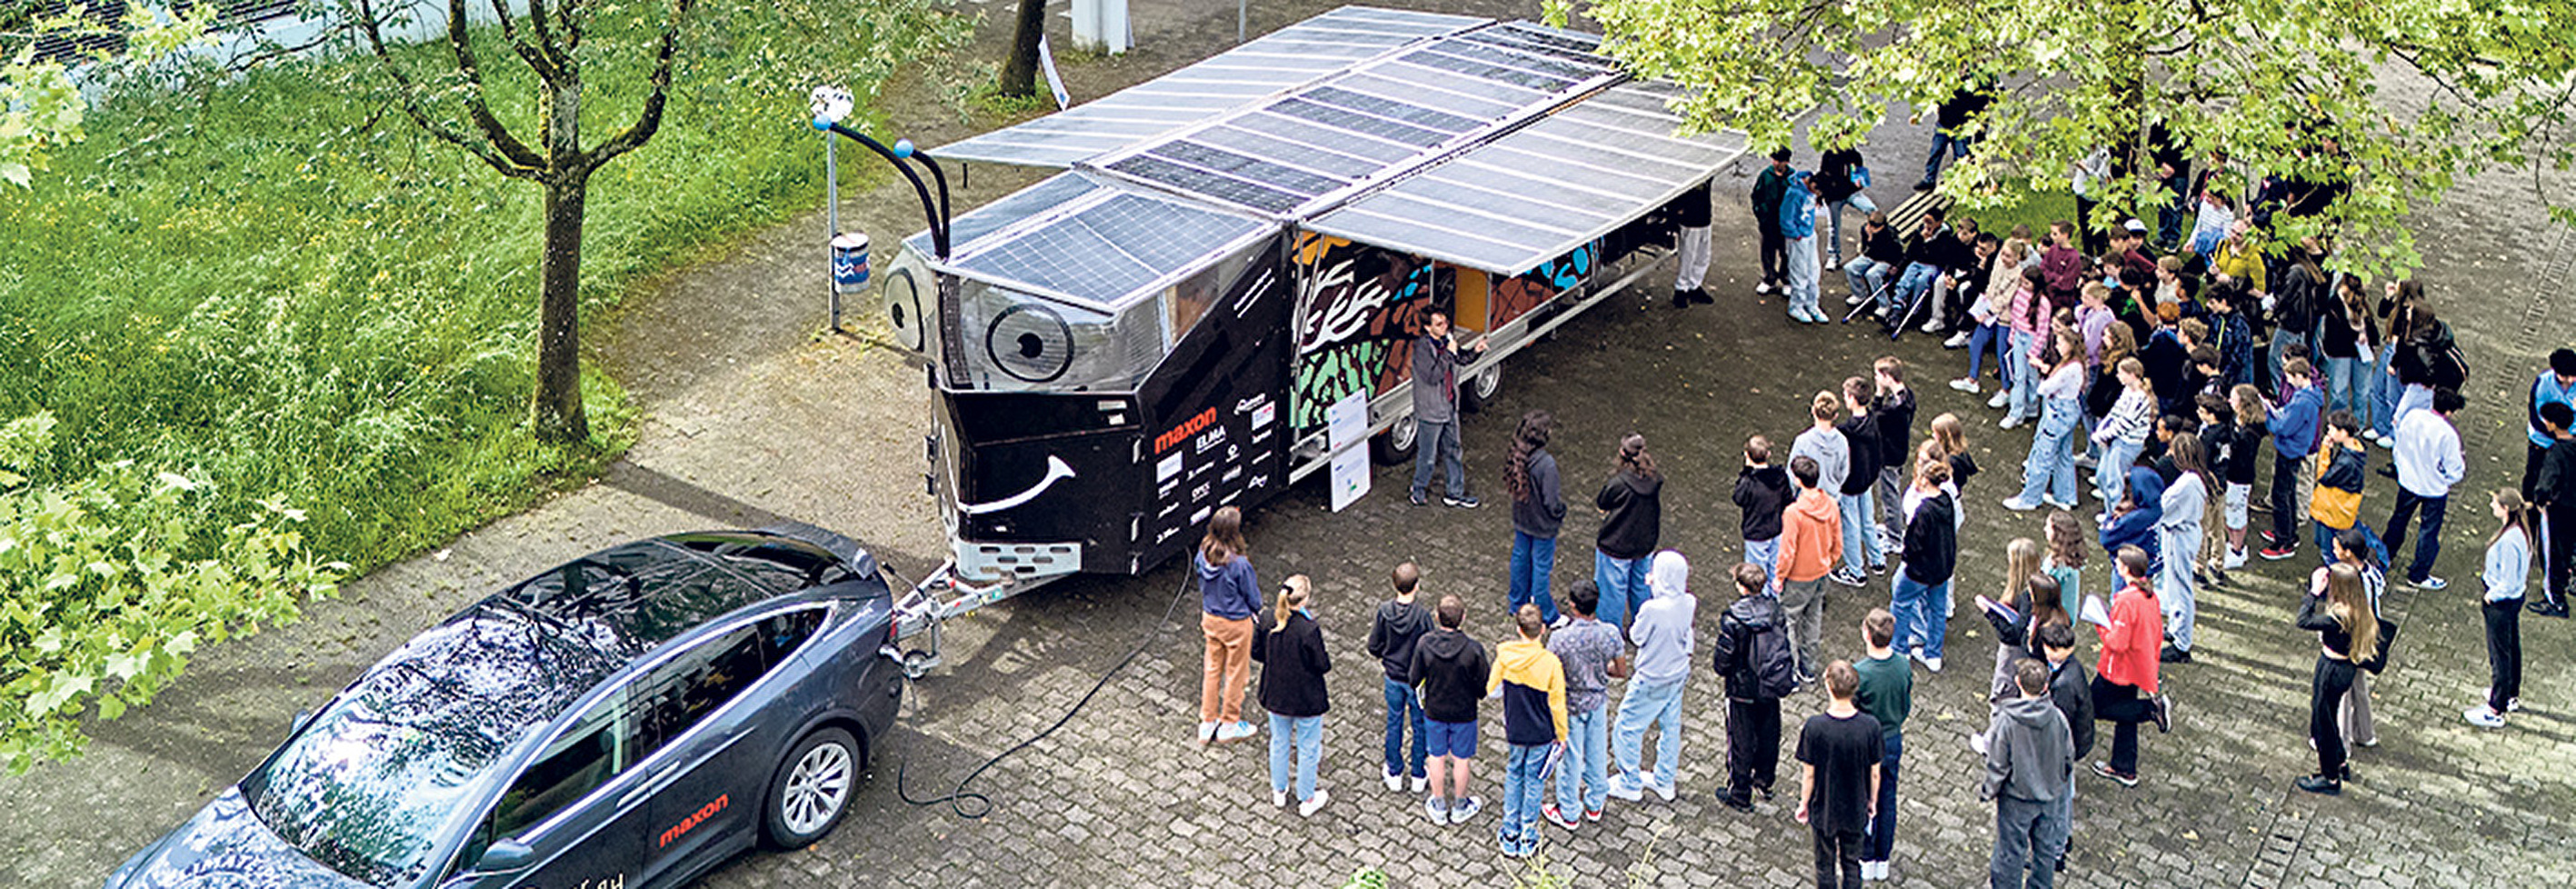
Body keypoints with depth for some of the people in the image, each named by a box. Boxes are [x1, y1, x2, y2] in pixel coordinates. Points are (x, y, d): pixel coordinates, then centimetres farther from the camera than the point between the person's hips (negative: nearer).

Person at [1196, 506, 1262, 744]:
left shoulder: (1202, 555, -12)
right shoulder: (1239, 564, -30)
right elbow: (1254, 599, -16)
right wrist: (1256, 611, 6)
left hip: (1210, 618, 6)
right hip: (1236, 624, -6)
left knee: (1212, 669, 20)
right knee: (1236, 673, 13)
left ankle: (1208, 721, 30)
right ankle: (1230, 724, 27)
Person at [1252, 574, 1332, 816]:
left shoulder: (1267, 619, -15)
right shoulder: (1309, 629, -30)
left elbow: (1257, 653, -2)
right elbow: (1322, 666, -22)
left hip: (1276, 694, 5)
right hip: (1306, 699, -5)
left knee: (1279, 742, 26)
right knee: (1308, 749, 16)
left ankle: (1279, 792, 44)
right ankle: (1307, 800, 32)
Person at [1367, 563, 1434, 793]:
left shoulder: (1384, 611, -17)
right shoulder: (1422, 615, -26)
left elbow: (1373, 646, -9)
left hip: (1393, 677, 2)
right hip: (1417, 679, -2)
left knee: (1394, 722, 19)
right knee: (1420, 725, 17)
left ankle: (1394, 774, 32)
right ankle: (1418, 775, 29)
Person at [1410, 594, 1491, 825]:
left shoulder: (1424, 644, -22)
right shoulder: (1473, 650, -28)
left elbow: (1415, 678, -10)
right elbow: (1485, 683, -15)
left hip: (1434, 711, 2)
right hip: (1464, 713, -2)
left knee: (1438, 757, 20)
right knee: (1461, 759, 19)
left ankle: (1439, 807, 36)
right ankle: (1460, 808, 37)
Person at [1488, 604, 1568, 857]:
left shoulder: (1504, 654, -16)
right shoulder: (1550, 663, -24)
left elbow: (1491, 689, -3)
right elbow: (1557, 704, -14)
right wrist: (1561, 735, 1)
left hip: (1514, 730, 2)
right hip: (1542, 733, -2)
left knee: (1514, 774, 22)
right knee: (1534, 780, 14)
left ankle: (1509, 835, 28)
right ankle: (1527, 838, 25)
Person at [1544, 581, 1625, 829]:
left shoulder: (1560, 638, -28)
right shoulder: (1610, 633, -18)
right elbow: (1621, 671, -6)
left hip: (1571, 705, -3)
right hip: (1599, 700, 3)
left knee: (1571, 757, 14)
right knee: (1597, 753, 22)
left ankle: (1568, 813, 31)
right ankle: (1595, 804, 41)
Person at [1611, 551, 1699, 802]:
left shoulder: (1653, 609, -31)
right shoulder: (1689, 604, -12)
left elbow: (1637, 636, -13)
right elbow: (1688, 641, 2)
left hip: (1652, 681, -7)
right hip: (1678, 674, 7)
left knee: (1628, 727, 12)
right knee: (1671, 726, 22)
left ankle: (1631, 784, 25)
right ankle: (1665, 781, 38)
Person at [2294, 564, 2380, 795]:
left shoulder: (2339, 616, -33)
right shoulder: (2358, 608, -5)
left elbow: (2304, 621, -28)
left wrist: (2314, 592, -24)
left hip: (2332, 670, -9)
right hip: (2346, 666, 9)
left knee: (2322, 723, 10)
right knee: (2327, 717, 29)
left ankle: (2331, 778, 26)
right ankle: (2341, 763, 46)